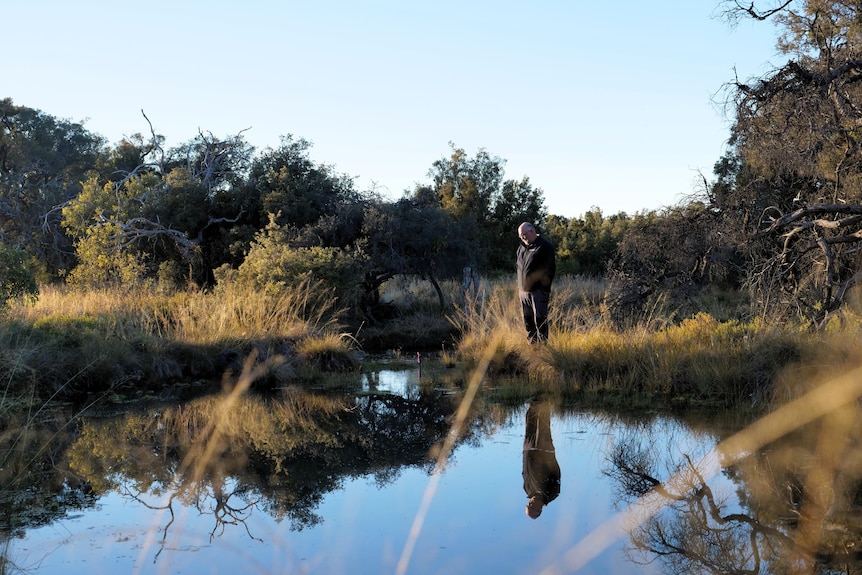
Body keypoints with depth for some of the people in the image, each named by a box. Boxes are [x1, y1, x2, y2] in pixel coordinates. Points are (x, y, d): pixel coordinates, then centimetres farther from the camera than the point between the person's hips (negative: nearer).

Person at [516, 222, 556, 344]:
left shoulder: (545, 246, -7)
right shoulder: (522, 247, 14)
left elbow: (550, 269, -8)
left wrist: (545, 288, -12)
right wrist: (519, 288, 16)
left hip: (538, 291, -7)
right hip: (524, 290, 7)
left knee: (540, 320, -6)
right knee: (528, 320, 9)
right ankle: (531, 343, 17)